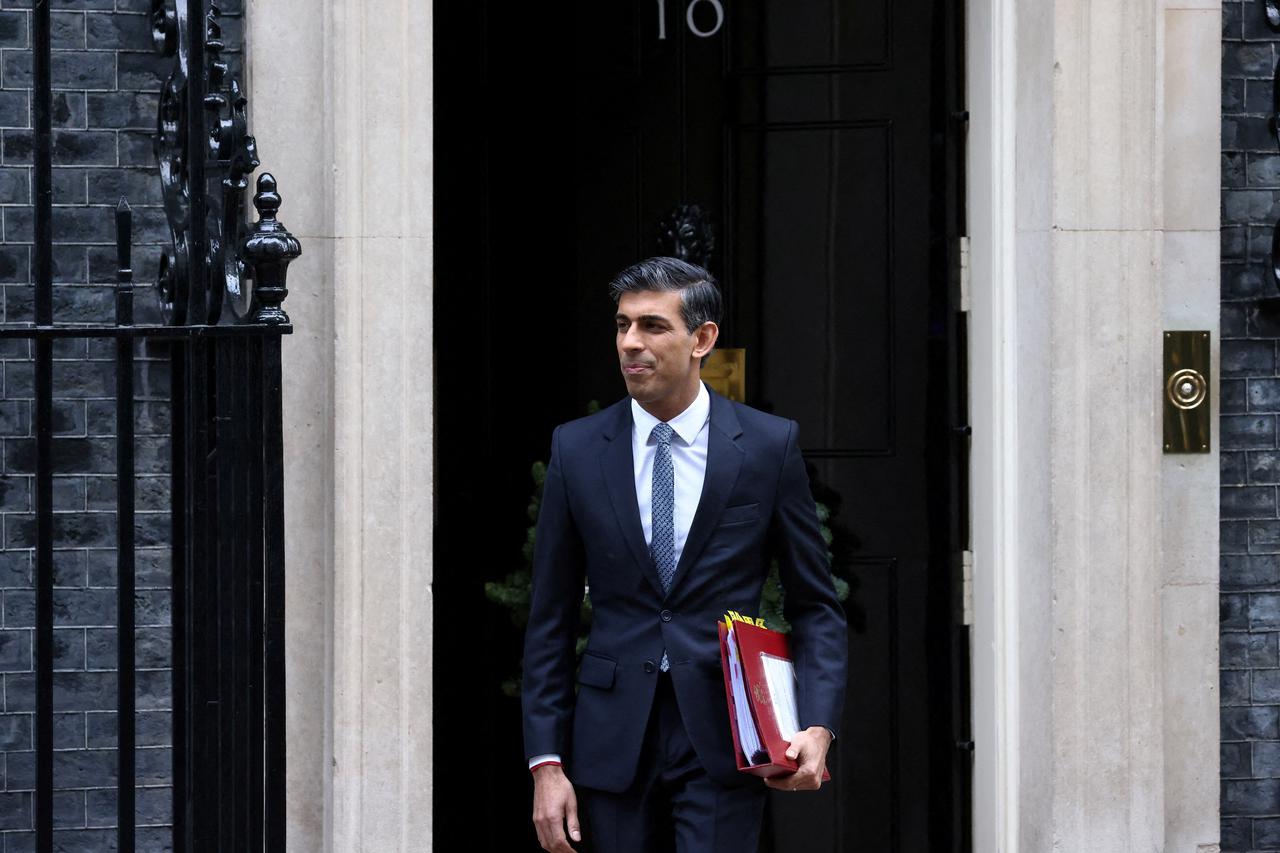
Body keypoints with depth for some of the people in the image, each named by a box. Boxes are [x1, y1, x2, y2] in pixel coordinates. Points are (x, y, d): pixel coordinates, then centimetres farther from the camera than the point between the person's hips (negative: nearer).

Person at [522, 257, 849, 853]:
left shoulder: (770, 446, 1)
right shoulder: (577, 449, 5)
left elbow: (815, 607, 6)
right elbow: (550, 620, 7)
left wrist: (818, 726, -10)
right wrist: (546, 763, 0)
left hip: (723, 743, -2)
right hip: (614, 746, 2)